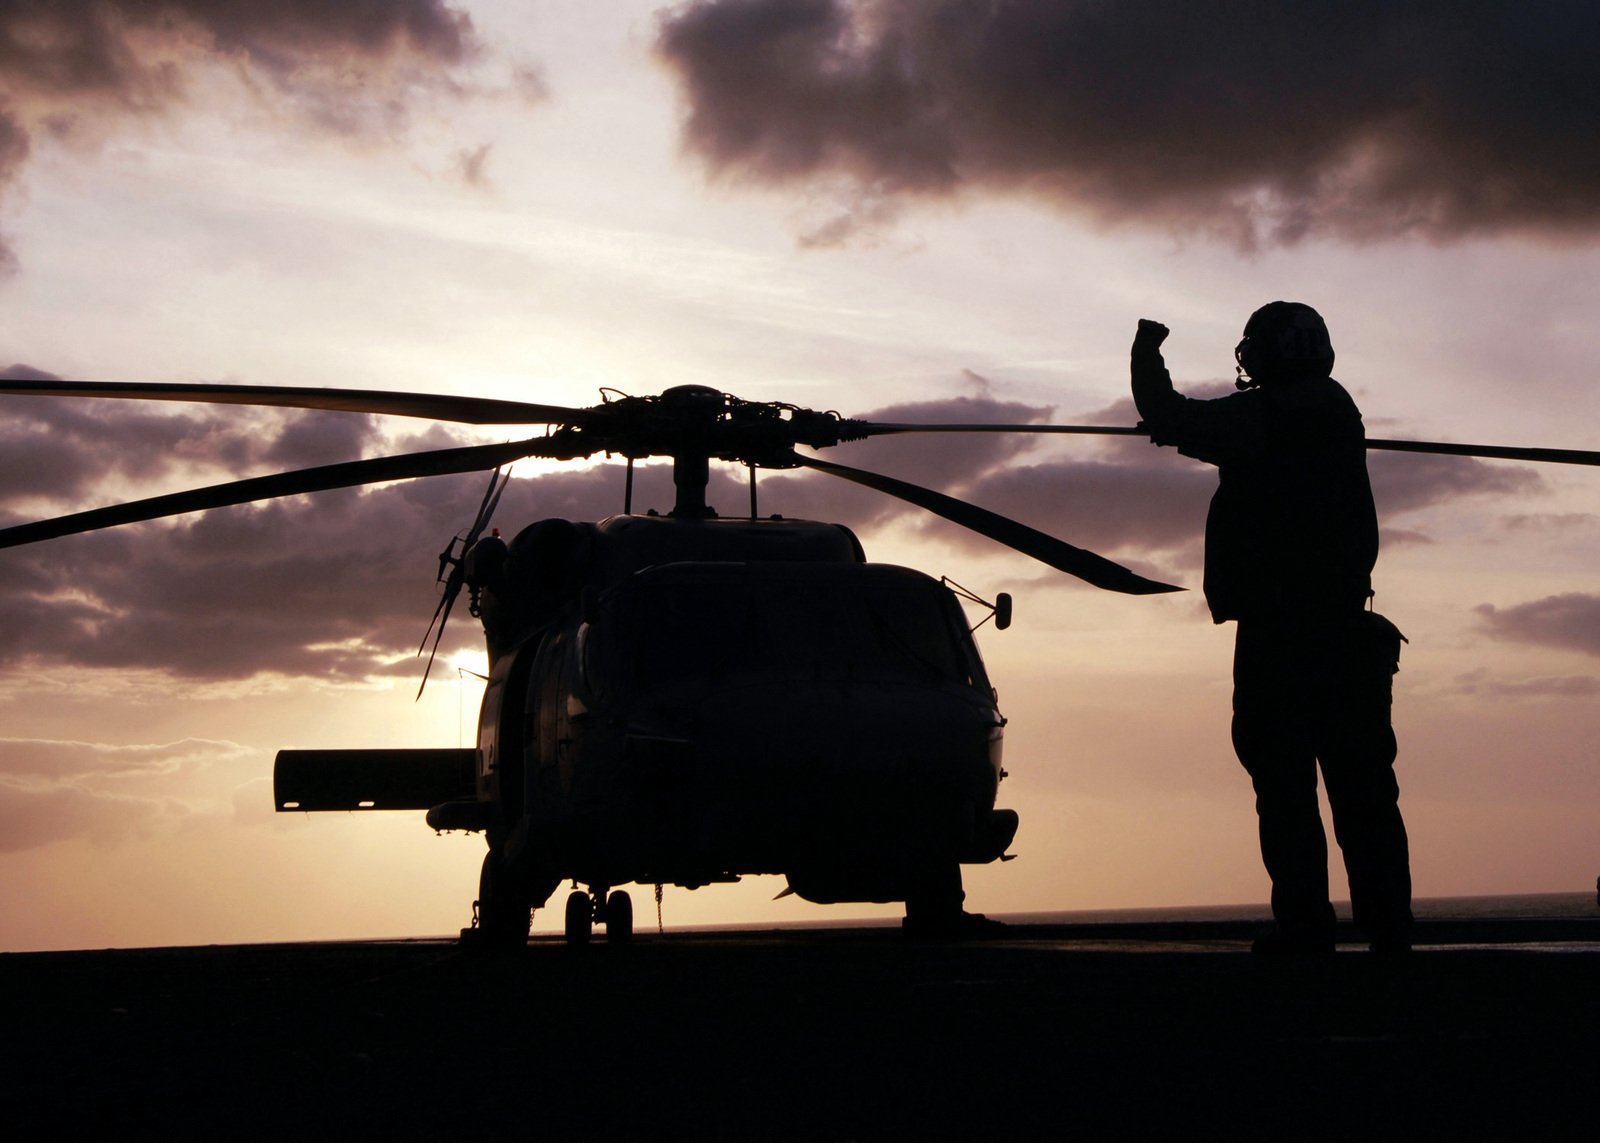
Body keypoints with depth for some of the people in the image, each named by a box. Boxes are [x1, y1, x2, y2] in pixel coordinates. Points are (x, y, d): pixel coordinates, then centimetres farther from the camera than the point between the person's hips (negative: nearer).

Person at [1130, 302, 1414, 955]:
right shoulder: (1336, 411, 14)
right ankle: (1388, 926, 6)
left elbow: (1169, 420, -5)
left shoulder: (1259, 416, -7)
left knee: (1283, 780, -3)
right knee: (1361, 780, 7)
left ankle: (1305, 924, -5)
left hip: (1274, 627, -6)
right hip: (1345, 624, 6)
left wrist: (1147, 352, 12)